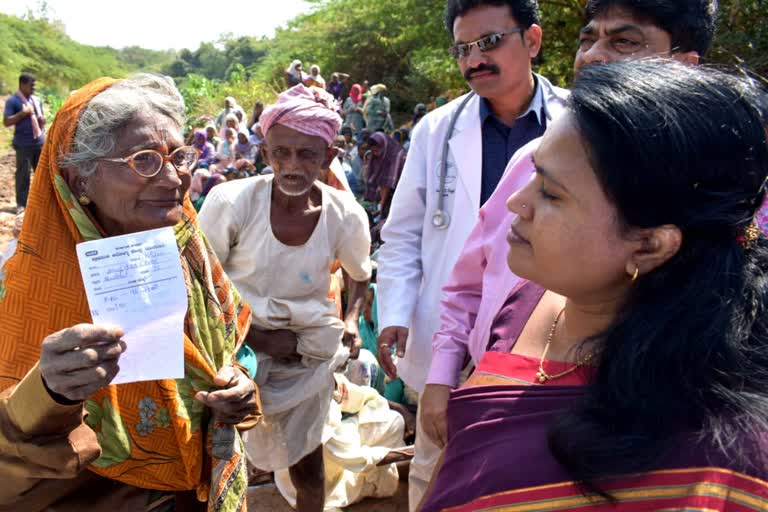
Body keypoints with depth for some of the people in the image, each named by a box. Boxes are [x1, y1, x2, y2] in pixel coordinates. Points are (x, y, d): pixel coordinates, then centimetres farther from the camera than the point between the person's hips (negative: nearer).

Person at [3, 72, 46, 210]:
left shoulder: (37, 100, 13)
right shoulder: (12, 101, -7)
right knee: (23, 174, -1)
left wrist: (42, 120, 4)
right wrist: (23, 113, -20)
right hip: (24, 145, -6)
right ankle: (21, 203, 6)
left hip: (40, 143, 6)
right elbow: (6, 122, -13)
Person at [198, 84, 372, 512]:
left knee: (306, 462, 15)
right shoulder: (232, 201, -18)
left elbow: (361, 277, 10)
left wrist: (351, 320, -5)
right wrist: (255, 337, -15)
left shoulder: (346, 215, -12)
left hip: (310, 354, 2)